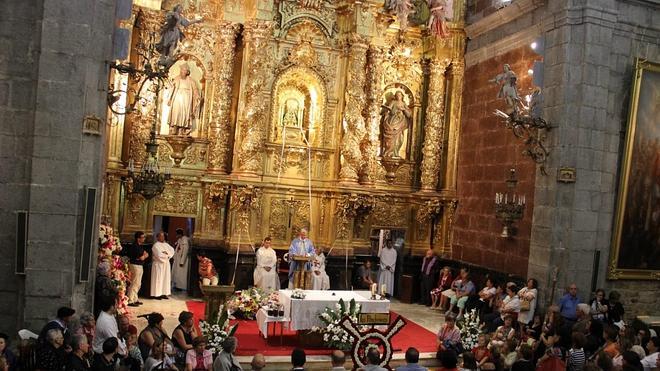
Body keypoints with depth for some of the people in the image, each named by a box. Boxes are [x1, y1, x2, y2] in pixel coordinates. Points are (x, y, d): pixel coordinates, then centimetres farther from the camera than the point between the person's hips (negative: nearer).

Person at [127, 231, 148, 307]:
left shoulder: (140, 246, 12)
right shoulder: (134, 246, -18)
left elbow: (146, 254, 14)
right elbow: (141, 258, -19)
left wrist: (144, 255, -7)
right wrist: (144, 255, 1)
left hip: (140, 266, 10)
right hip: (135, 266, -10)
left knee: (138, 284, 16)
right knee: (134, 284, -7)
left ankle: (135, 299, 26)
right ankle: (130, 301, -2)